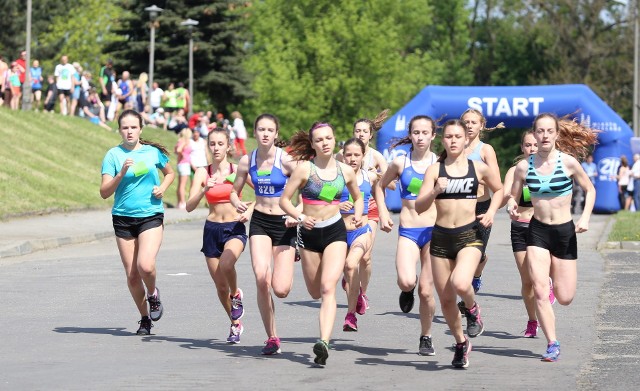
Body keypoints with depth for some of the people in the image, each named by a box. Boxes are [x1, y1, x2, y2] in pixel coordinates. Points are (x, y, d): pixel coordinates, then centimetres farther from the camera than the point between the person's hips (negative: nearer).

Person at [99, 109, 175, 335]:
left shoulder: (153, 152, 3)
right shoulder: (113, 155, -2)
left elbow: (169, 173, 22)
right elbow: (104, 192, -8)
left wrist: (162, 188, 2)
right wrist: (122, 172, -21)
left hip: (151, 216, -1)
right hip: (123, 219, 1)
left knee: (145, 266, -22)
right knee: (132, 275, 4)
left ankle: (153, 295, 11)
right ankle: (145, 318, 23)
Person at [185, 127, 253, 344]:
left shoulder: (237, 170, -3)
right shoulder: (202, 173, 0)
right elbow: (189, 206, -8)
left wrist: (249, 211, -10)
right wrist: (205, 190, -24)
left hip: (235, 228, -2)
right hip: (212, 229, 2)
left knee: (226, 264, -33)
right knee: (220, 286, 6)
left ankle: (236, 295, -1)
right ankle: (235, 324, 31)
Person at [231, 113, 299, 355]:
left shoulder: (285, 160, -11)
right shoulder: (247, 161, 0)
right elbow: (234, 191, 13)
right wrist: (237, 203, -9)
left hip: (284, 223, -3)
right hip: (259, 222, 3)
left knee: (281, 290, -10)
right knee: (261, 277, -20)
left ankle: (293, 256, 28)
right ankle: (271, 337, -4)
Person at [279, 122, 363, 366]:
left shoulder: (345, 171, 1)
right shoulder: (304, 169, -6)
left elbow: (357, 197, 18)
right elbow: (284, 200, -4)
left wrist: (358, 215, -1)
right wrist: (299, 217, -21)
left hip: (335, 231, 0)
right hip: (309, 233, 0)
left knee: (328, 287, -17)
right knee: (315, 292, 11)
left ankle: (324, 342, -27)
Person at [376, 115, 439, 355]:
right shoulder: (400, 163, 4)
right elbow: (380, 186, 20)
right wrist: (383, 213, 8)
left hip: (433, 230, 0)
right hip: (408, 231, 0)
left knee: (426, 291, 0)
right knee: (406, 281, -24)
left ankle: (426, 337, 21)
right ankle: (407, 290, 15)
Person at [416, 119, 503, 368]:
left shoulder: (479, 168, 2)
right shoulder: (435, 169, 2)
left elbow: (498, 190, 21)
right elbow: (419, 207, -4)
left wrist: (491, 212, 4)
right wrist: (435, 191, -22)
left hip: (470, 235, -2)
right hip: (441, 237, 2)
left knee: (460, 284, -29)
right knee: (445, 298, 6)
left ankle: (472, 309, 6)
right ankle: (461, 343, 30)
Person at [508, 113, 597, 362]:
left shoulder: (568, 162, -9)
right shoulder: (523, 167, -4)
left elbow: (589, 190, 3)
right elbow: (513, 197, 7)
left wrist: (585, 217, -11)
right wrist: (511, 208, -16)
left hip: (565, 231, 0)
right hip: (537, 231, 1)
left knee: (565, 298, 3)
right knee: (540, 291, -14)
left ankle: (554, 274, 39)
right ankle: (552, 344, -3)